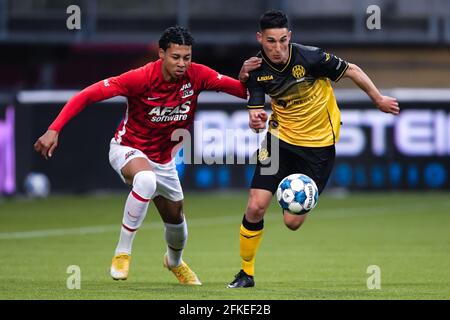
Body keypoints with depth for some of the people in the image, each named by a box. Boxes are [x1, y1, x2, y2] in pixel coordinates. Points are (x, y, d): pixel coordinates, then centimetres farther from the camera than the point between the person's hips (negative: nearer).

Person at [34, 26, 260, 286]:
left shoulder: (197, 75, -17)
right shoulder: (141, 78, -28)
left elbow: (243, 91, -12)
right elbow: (88, 95, -28)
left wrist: (244, 79, -37)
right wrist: (54, 130, -35)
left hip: (163, 159, 5)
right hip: (128, 149, -5)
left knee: (175, 218, 18)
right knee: (146, 179, -39)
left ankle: (175, 261, 54)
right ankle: (123, 252, -25)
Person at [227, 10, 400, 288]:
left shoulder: (309, 58, -22)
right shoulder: (257, 70, -11)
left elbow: (352, 71, -7)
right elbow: (255, 113, -8)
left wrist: (379, 99, 3)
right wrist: (256, 121, -33)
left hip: (319, 143, -3)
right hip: (281, 138, 3)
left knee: (293, 222, -7)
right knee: (256, 207, -10)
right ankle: (246, 273, 9)